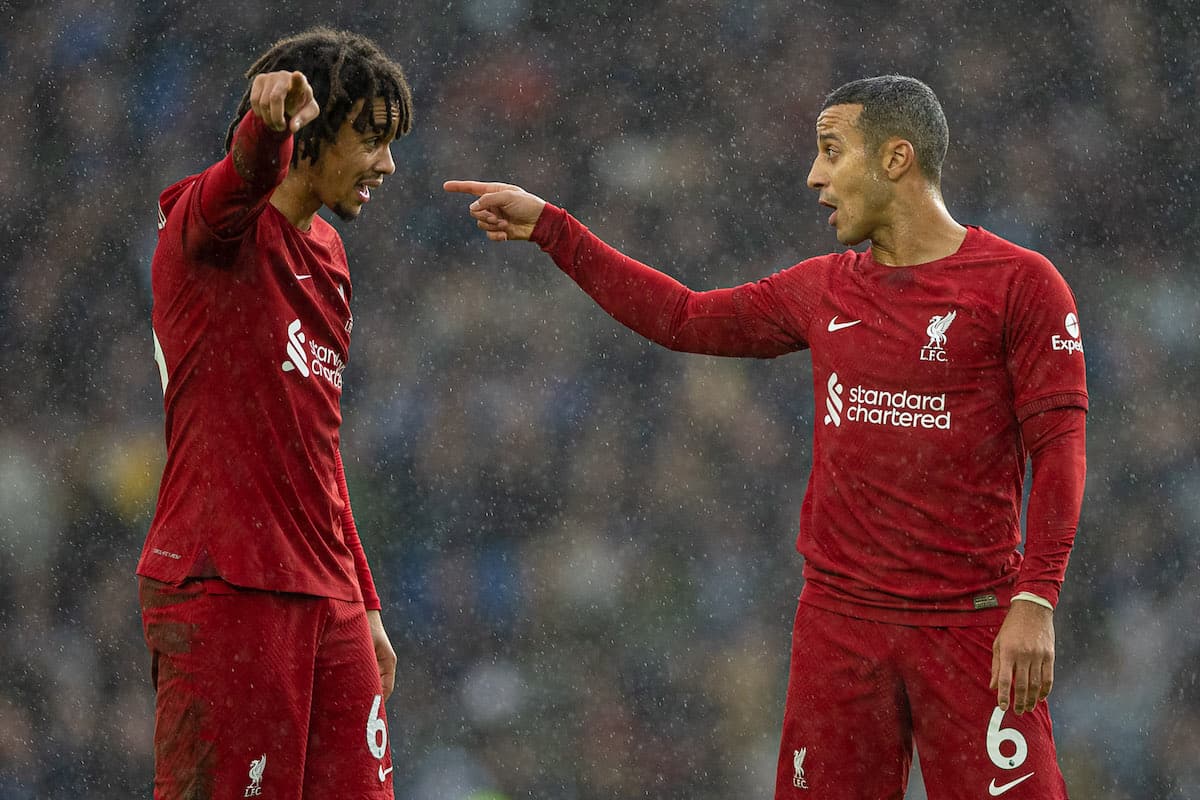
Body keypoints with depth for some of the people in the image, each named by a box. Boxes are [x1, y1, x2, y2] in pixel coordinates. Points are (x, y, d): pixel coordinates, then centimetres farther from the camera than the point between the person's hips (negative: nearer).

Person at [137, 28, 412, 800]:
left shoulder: (326, 256, 19)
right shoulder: (206, 224, -5)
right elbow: (241, 184, -31)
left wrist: (364, 603, 25)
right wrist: (270, 125, -54)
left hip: (324, 594, 8)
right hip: (222, 591, -8)